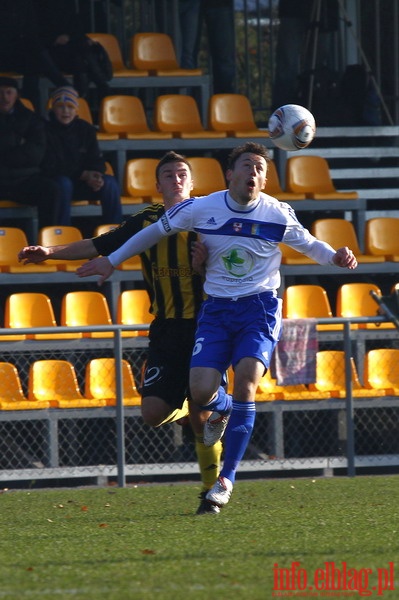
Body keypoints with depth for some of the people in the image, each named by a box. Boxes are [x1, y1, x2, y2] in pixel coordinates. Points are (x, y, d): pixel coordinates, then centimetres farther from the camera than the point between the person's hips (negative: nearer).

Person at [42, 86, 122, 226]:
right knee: (63, 183, -38)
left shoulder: (86, 129, 5)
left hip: (82, 185, 5)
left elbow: (97, 161, 6)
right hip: (55, 183, -5)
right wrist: (84, 175, -19)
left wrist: (95, 176, -20)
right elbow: (49, 167, -15)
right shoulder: (46, 130, -12)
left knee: (110, 183, -20)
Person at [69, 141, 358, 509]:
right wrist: (112, 260, 15)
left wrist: (336, 257, -9)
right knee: (201, 392, -16)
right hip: (216, 310, 1)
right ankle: (223, 409, 27)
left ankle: (228, 476, -13)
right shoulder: (200, 210, -5)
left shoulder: (278, 215, -4)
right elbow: (156, 231, 10)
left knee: (246, 379, -23)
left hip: (260, 309, -1)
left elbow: (309, 244, 12)